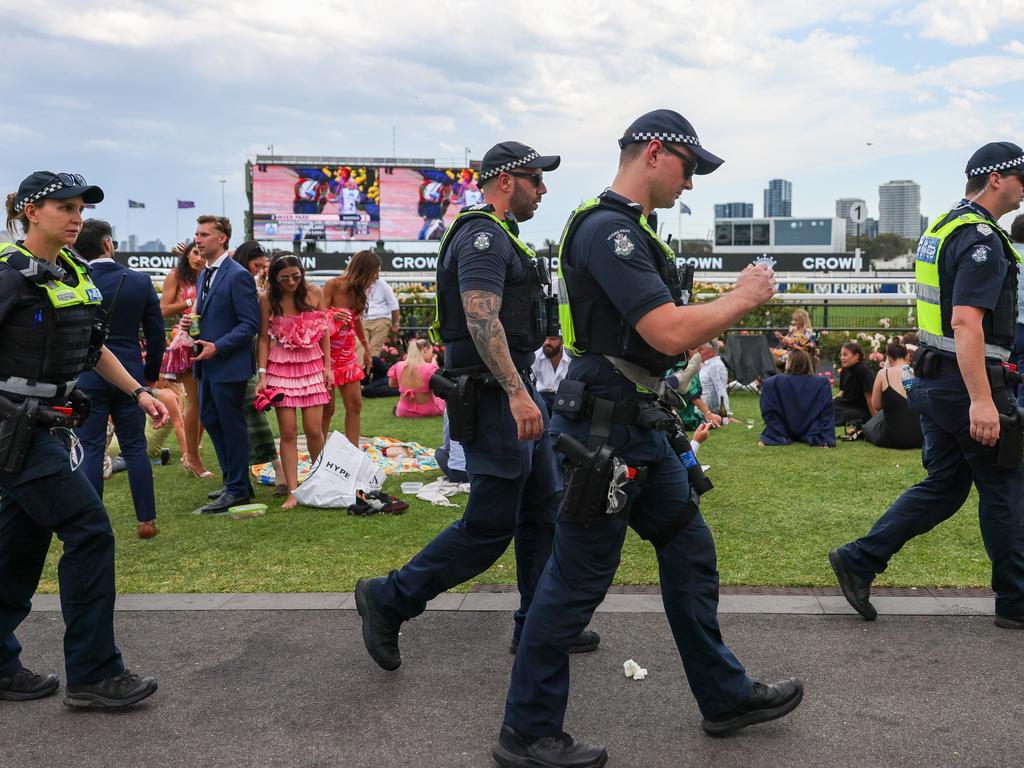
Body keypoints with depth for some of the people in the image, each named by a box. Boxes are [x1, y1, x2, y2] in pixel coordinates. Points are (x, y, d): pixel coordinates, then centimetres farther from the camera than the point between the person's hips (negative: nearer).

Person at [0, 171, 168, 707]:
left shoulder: (71, 272, 12)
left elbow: (92, 348, 21)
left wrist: (138, 392, 15)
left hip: (47, 426, 8)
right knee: (89, 531, -9)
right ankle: (93, 675, 0)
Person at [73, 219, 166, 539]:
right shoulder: (141, 281, -2)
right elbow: (156, 333, 3)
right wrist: (151, 373, 15)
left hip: (87, 378, -2)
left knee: (90, 450, 5)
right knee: (135, 448, 9)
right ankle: (147, 520, 12)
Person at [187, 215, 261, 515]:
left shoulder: (238, 276, -14)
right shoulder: (204, 275, 14)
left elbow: (250, 324, -17)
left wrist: (217, 347, -23)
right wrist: (194, 324, 4)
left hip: (229, 363, -9)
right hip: (208, 364, 9)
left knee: (232, 425, -1)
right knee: (210, 419, 14)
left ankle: (237, 489, 9)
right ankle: (234, 480, 26)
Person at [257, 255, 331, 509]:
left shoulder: (314, 293, -1)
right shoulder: (268, 299, -3)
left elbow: (324, 331, 5)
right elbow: (264, 338, 0)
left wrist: (327, 366, 2)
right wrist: (262, 375, -6)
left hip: (312, 365, 1)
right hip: (281, 368, -1)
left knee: (314, 430, -2)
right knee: (288, 432, -3)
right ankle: (293, 492, 2)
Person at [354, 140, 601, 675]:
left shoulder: (499, 237, 20)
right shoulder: (483, 236, -14)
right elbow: (481, 318, -26)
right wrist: (517, 392, -31)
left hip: (514, 391, 11)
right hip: (495, 396, -11)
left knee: (544, 510, 13)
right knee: (490, 526, -5)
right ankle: (388, 601, 7)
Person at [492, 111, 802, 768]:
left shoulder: (633, 229, 16)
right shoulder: (607, 228, -18)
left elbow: (668, 331, 21)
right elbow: (670, 333, -25)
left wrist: (735, 304, 9)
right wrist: (742, 298, -10)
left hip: (639, 427, 11)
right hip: (602, 429, -11)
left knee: (691, 553, 17)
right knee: (577, 583, -1)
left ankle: (725, 696, 32)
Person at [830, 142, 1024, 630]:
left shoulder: (941, 229, 16)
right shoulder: (981, 238, -16)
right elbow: (966, 322, -26)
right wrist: (981, 400, -30)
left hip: (935, 381, 9)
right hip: (967, 383, -9)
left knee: (943, 486, 14)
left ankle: (858, 560, 9)